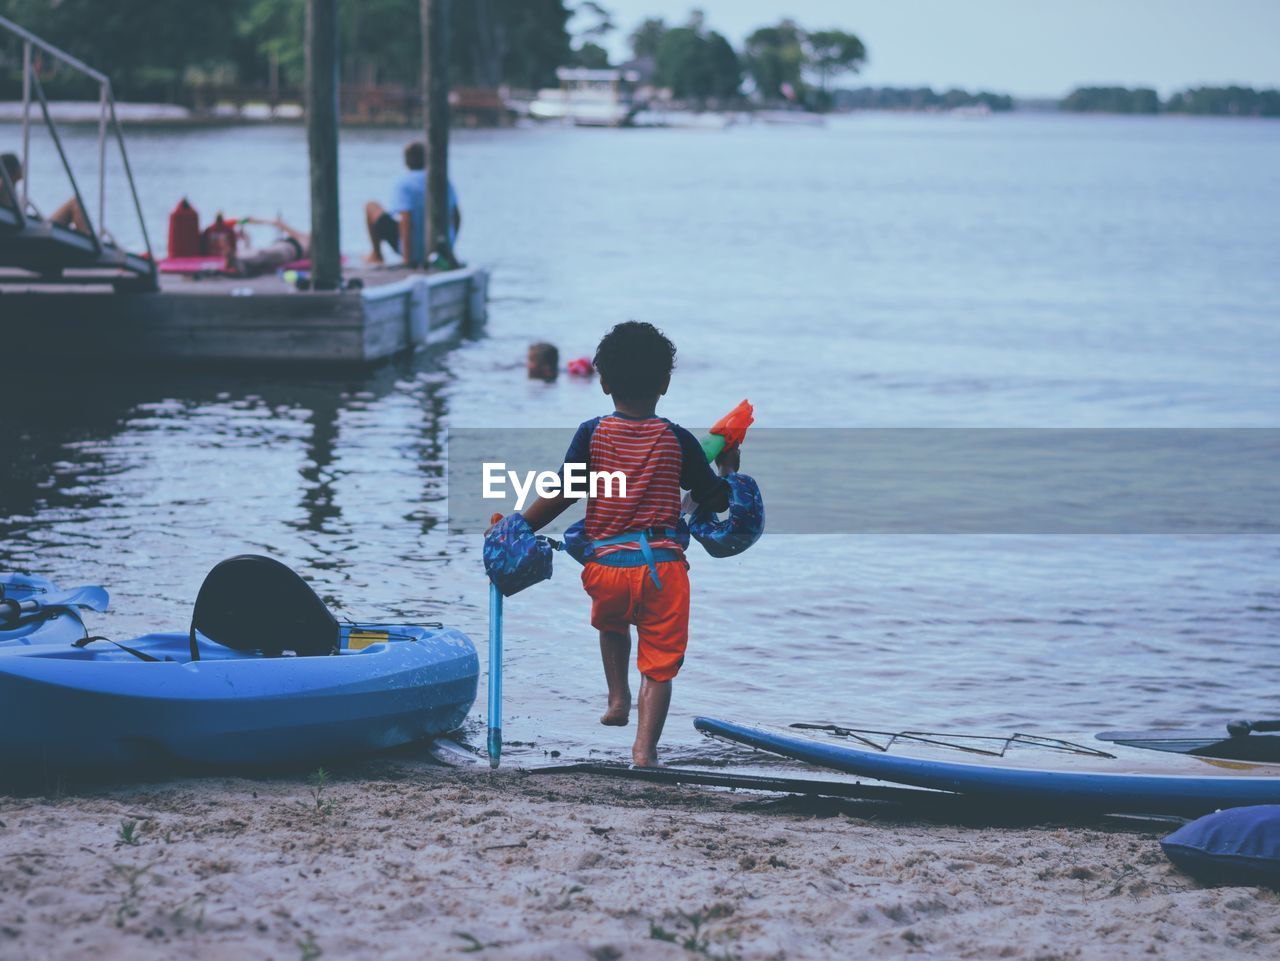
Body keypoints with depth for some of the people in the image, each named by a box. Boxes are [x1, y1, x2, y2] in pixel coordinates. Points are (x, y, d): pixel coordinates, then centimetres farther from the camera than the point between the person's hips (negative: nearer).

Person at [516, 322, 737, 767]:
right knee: (659, 663, 4)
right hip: (662, 565, -1)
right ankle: (645, 745, -9)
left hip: (606, 566, 1)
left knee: (612, 624, 35)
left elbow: (561, 495, -5)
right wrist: (728, 469, 27)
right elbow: (715, 500, 7)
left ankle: (618, 697, 29)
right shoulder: (677, 439, 0)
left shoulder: (592, 434, -2)